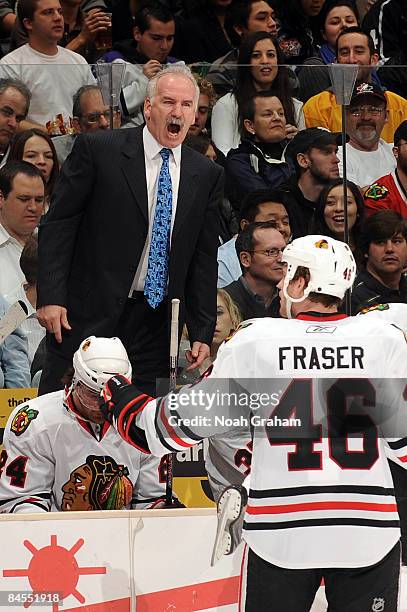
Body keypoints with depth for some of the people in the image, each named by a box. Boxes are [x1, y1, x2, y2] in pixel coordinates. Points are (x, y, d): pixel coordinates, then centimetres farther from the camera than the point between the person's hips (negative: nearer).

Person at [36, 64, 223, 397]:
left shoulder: (207, 175, 8)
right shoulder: (97, 149, -4)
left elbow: (204, 257, 10)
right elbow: (58, 223, -4)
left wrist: (202, 332, 5)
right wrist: (50, 297, -12)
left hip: (156, 325, 3)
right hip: (88, 316, -3)